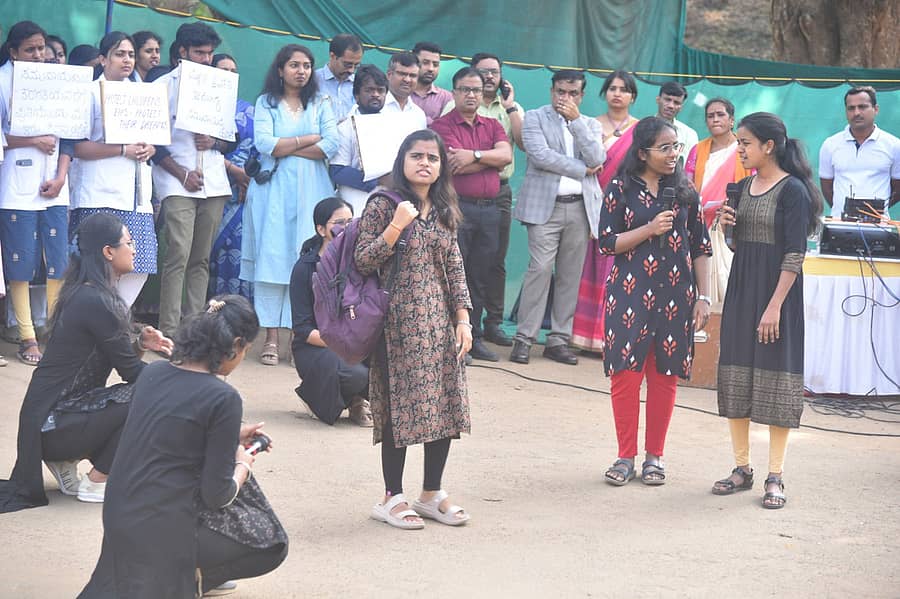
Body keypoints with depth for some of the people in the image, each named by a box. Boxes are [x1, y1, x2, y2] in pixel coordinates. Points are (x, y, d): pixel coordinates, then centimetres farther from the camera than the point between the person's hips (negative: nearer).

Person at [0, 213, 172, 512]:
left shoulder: (84, 293, 9)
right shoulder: (98, 303, -20)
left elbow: (116, 358, 14)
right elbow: (131, 372, -13)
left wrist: (140, 343, -4)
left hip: (52, 414, 9)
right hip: (53, 424, -9)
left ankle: (66, 461, 13)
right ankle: (96, 483, -4)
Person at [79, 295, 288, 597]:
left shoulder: (153, 372, 3)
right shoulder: (224, 399, -17)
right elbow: (217, 494, -13)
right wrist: (243, 466, 7)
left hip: (118, 516, 7)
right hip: (163, 531, -7)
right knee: (272, 543, 16)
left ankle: (182, 571, 23)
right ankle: (187, 574, 2)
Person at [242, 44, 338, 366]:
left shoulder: (321, 104, 12)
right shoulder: (266, 103, 8)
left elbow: (331, 146, -3)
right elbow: (264, 143, -8)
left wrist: (285, 148, -6)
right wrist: (308, 139, -4)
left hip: (310, 193, 1)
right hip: (273, 191, -1)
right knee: (272, 258, -7)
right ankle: (271, 337, -8)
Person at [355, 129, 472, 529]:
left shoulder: (444, 212, 11)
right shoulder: (382, 207, -5)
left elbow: (455, 269, 11)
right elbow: (363, 262, -10)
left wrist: (463, 319, 5)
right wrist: (395, 227, -19)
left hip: (440, 323, 5)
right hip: (398, 322, -5)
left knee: (445, 404, 6)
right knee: (400, 407, -2)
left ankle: (432, 493, 19)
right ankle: (391, 498, 9)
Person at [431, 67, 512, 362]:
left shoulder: (492, 125, 17)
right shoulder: (442, 125, -1)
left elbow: (506, 154, -1)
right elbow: (455, 166, -14)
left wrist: (474, 155, -13)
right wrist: (490, 159, -3)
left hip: (489, 208, 5)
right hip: (457, 206, -5)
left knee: (480, 278, 9)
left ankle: (474, 337, 15)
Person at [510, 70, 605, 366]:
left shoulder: (590, 125, 16)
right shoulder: (535, 118, 6)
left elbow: (597, 159, -2)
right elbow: (539, 155, -10)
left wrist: (575, 119, -5)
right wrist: (581, 169, -7)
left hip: (580, 208, 4)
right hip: (545, 205, -4)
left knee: (571, 275, 3)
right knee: (540, 270, -12)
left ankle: (559, 339, 8)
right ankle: (524, 338, -7)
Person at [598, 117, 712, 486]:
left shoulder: (684, 191, 8)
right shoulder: (621, 189, 1)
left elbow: (701, 247, 10)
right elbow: (607, 243, -3)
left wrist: (703, 297, 4)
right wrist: (650, 229, -14)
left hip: (675, 296, 2)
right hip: (630, 293, -2)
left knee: (665, 376, 4)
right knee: (625, 374, -4)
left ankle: (654, 456, 15)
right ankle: (626, 456, 8)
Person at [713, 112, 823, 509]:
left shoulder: (793, 190, -12)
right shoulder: (745, 186, 10)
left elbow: (795, 254, -16)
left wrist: (776, 305, -21)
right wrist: (726, 225, -1)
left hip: (777, 290, -7)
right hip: (741, 288, 7)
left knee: (776, 376, -3)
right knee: (735, 376, 8)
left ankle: (775, 477, 3)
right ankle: (742, 468, 18)